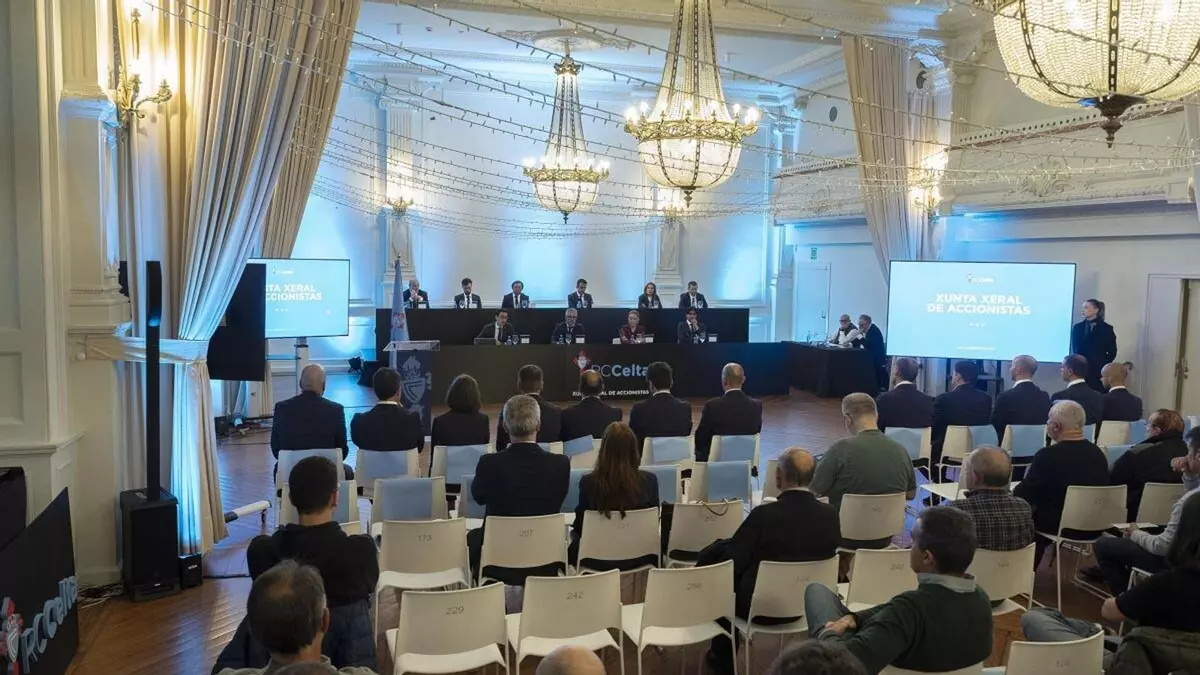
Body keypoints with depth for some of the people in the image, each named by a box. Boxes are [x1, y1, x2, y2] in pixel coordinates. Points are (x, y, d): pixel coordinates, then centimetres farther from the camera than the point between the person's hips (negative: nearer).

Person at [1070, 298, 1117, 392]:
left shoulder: (1106, 329, 3)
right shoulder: (1077, 327, 9)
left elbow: (1112, 352, 3)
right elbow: (1075, 350, 6)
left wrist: (1102, 364, -3)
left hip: (1099, 371, -2)